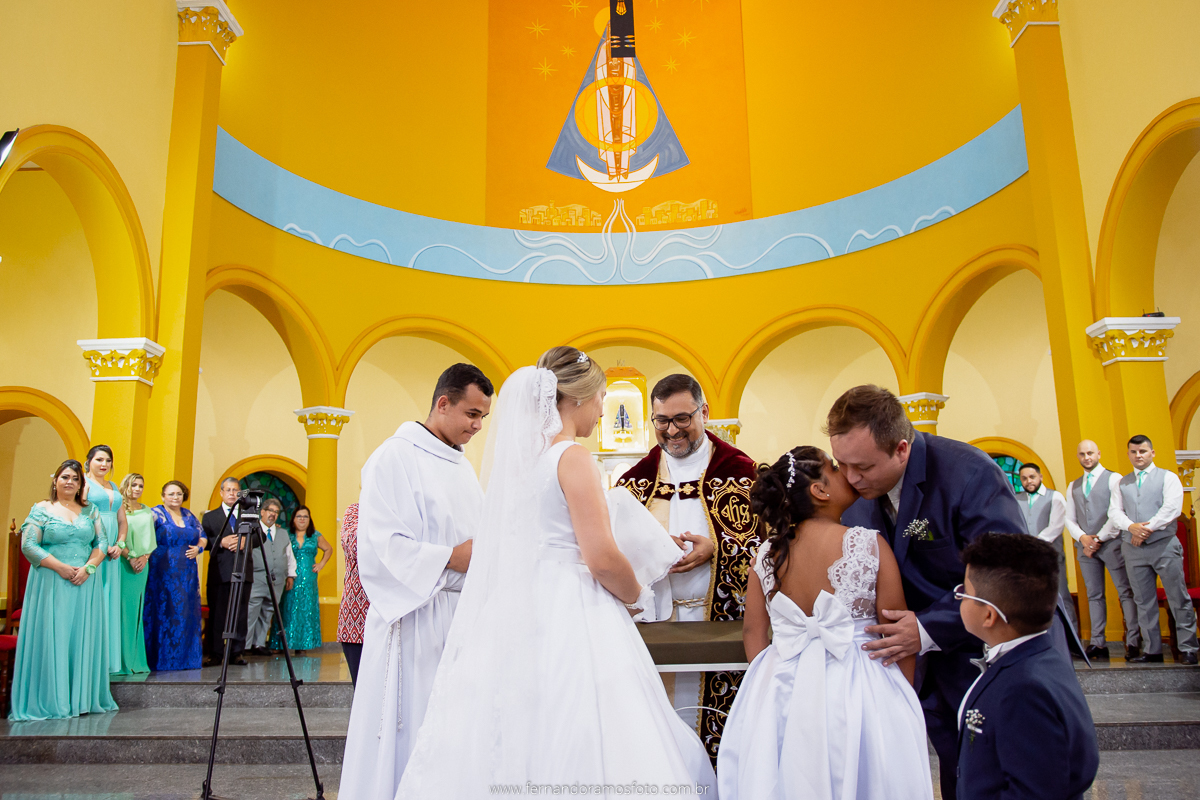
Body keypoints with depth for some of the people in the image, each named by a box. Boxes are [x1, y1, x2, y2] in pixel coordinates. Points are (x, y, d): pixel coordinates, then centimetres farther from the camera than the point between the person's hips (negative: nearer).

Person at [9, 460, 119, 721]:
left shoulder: (90, 510, 11)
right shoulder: (41, 509, 2)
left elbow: (101, 542, 7)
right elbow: (28, 545, -6)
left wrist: (88, 567, -10)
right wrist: (61, 567, -14)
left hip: (85, 583, 3)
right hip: (51, 583, -3)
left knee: (83, 638, 4)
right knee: (51, 637, -2)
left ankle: (82, 697, 12)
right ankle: (51, 699, 7)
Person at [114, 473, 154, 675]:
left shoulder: (147, 512, 15)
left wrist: (144, 557, -2)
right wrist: (130, 557, -12)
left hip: (141, 565, 5)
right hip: (123, 564, -5)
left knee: (137, 610, 6)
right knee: (122, 609, -6)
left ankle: (135, 660, 10)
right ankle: (122, 661, -1)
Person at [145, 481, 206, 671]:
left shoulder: (188, 515, 15)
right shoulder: (156, 513, -1)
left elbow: (203, 538, 21)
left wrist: (198, 548, 0)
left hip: (187, 575, 5)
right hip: (163, 575, -5)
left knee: (186, 616, 6)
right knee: (163, 614, -5)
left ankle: (185, 658, 15)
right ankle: (161, 660, 3)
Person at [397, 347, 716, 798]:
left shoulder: (514, 454, 11)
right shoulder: (572, 456, -12)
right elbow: (602, 558, -17)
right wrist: (638, 596, 2)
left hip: (512, 617, 8)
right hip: (567, 620, -8)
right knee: (570, 750, -1)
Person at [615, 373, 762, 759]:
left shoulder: (738, 469, 1)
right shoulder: (637, 477, 11)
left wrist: (716, 549, -17)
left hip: (719, 621, -2)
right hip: (652, 617, 3)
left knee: (715, 722, 0)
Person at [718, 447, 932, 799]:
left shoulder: (766, 554, -3)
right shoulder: (871, 545, -12)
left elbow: (753, 633, 4)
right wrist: (905, 700, 7)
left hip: (781, 693, 3)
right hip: (858, 694, -3)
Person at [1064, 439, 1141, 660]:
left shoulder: (1114, 478, 2)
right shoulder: (1073, 486, 18)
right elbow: (1069, 519, 14)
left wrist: (1099, 538, -11)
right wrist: (1083, 538, -4)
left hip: (1111, 543, -5)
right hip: (1085, 546, 5)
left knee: (1126, 592, -5)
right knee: (1094, 595, 5)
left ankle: (1133, 641, -3)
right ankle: (1098, 643, 6)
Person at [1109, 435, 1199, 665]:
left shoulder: (1168, 477, 5)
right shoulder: (1122, 483, 16)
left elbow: (1172, 507, -8)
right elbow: (1114, 512, 6)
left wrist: (1149, 528, -13)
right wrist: (1132, 527, -13)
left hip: (1164, 544, -3)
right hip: (1133, 548, 3)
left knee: (1179, 599, -3)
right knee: (1144, 602, 5)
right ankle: (1152, 650, 11)